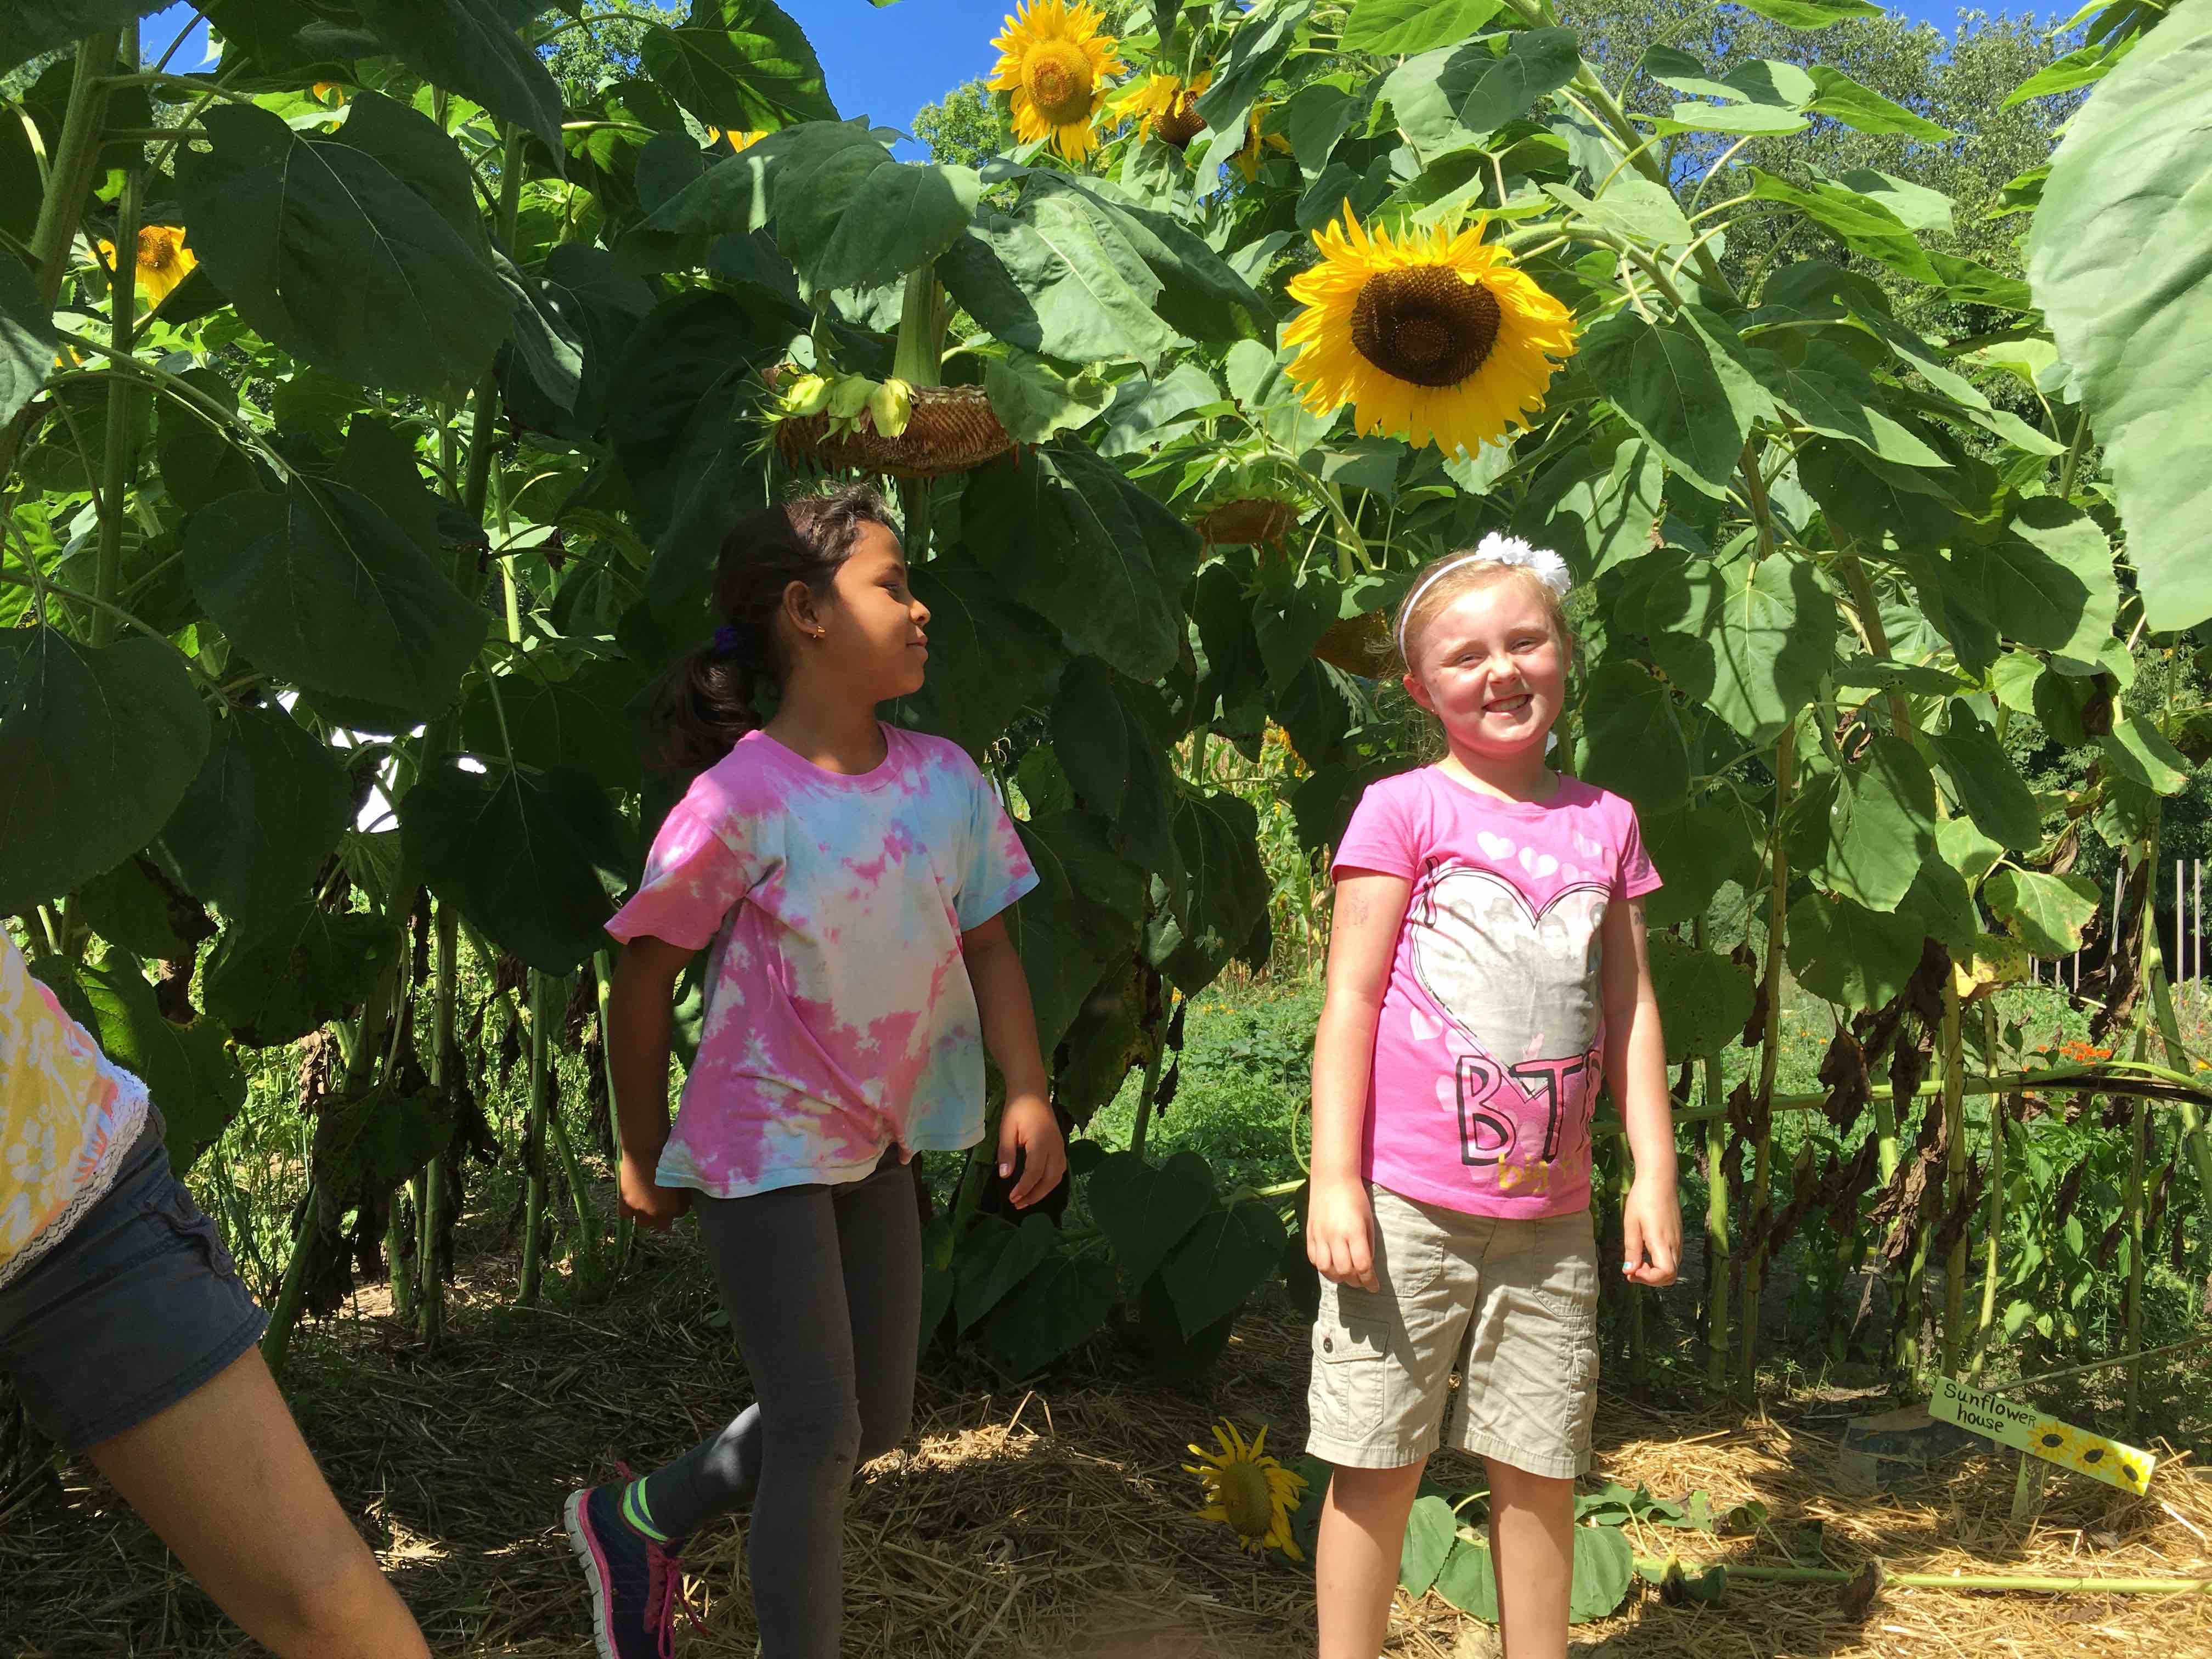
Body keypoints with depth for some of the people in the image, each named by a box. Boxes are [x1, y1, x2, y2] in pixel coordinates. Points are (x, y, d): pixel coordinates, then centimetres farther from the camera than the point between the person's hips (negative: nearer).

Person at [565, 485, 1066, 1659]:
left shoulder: (945, 781, -3)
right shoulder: (741, 799, -20)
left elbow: (988, 946, 4)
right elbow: (644, 981, -11)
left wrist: (1027, 1092, -7)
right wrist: (642, 1155, -3)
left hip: (876, 1142, 7)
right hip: (762, 1148, -7)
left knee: (874, 1424, 17)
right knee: (820, 1435, -1)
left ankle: (641, 1521, 37)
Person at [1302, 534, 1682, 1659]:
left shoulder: (1604, 824, 9)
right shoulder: (1403, 809, -4)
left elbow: (1629, 1012, 11)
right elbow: (1350, 1000, -6)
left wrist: (1655, 1174, 6)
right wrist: (1333, 1182, -11)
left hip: (1549, 1216, 4)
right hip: (1407, 1205, -4)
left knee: (1540, 1471, 13)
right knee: (1377, 1464, 5)